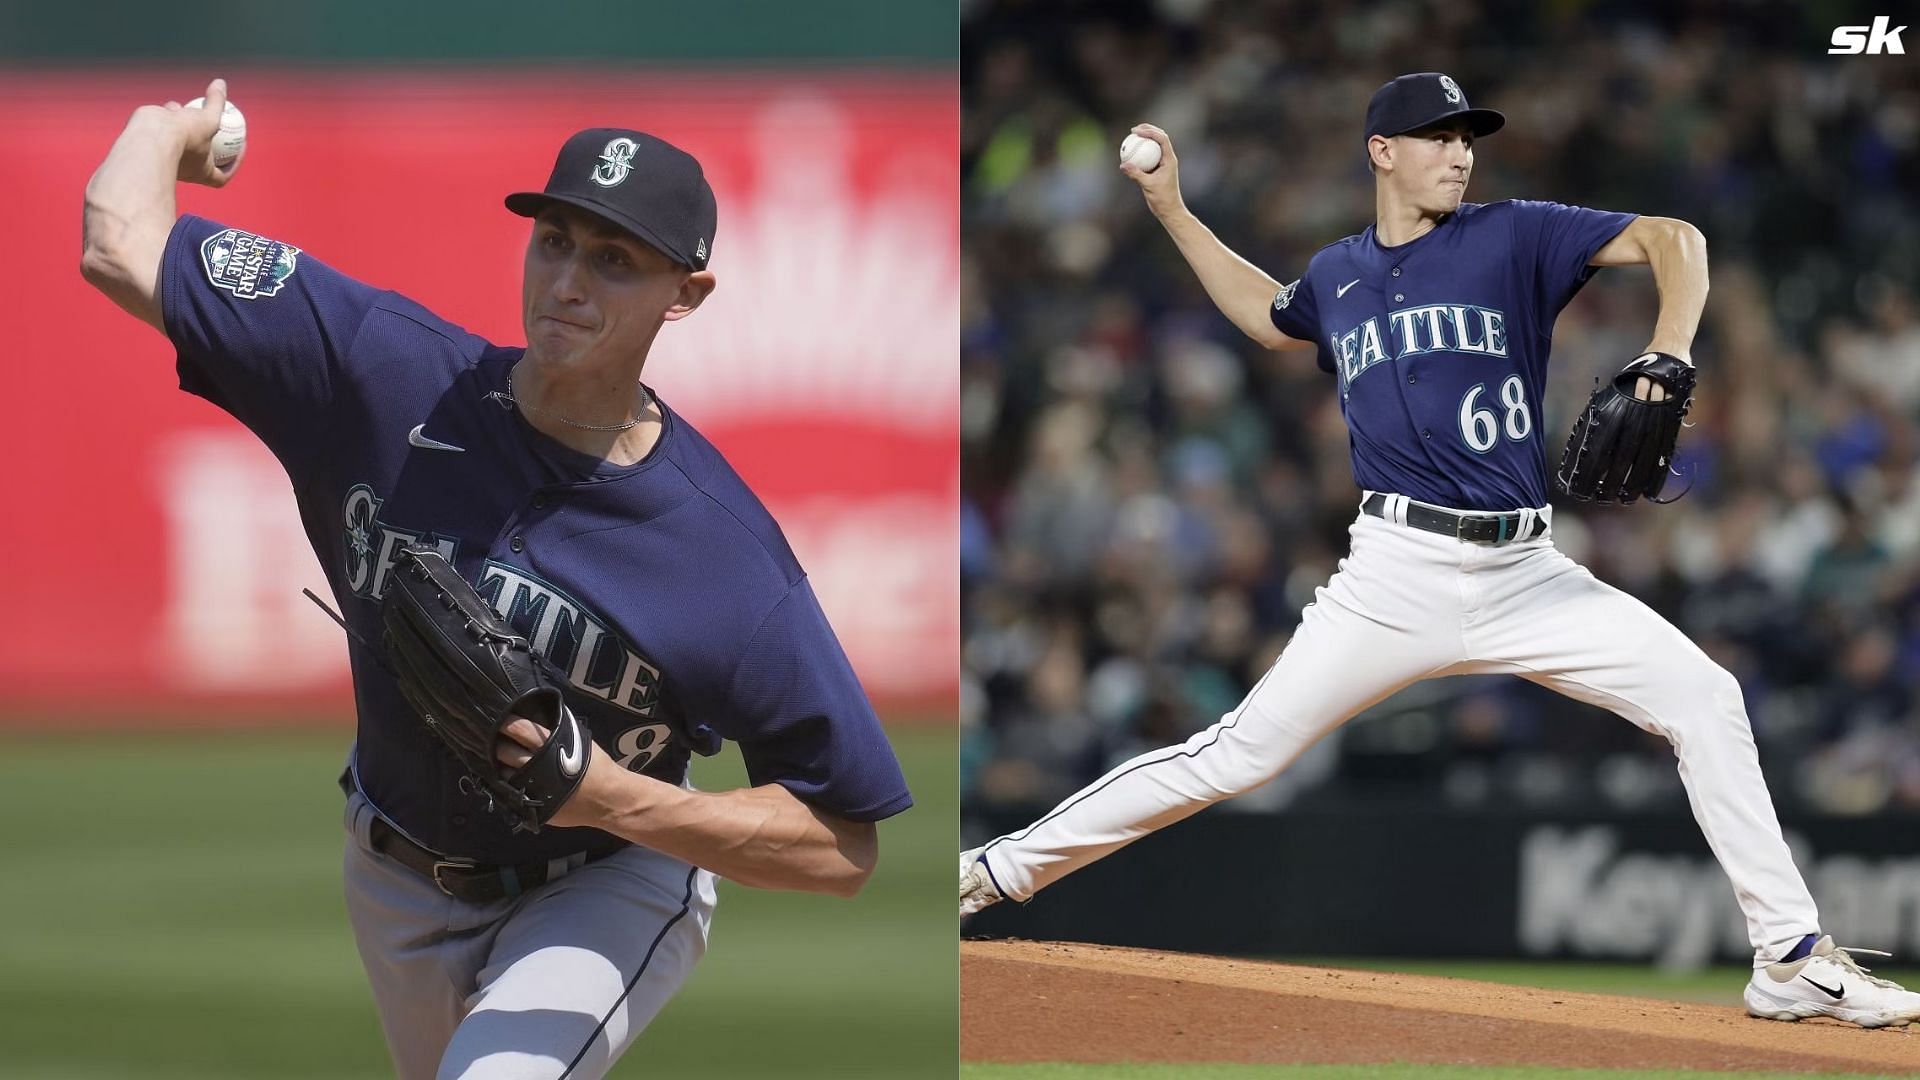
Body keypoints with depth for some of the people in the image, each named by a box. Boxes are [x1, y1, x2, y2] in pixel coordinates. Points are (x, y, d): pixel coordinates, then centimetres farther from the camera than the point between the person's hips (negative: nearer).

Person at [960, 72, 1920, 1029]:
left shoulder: (1512, 238, 3)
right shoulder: (1337, 275, 12)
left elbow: (1673, 239, -5)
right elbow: (1266, 315, 36)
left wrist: (1667, 360, -22)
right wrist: (1168, 209, 31)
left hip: (1526, 578, 0)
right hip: (1398, 578, 0)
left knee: (1703, 699, -12)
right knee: (1243, 752, -7)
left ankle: (1793, 961, -7)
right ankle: (1002, 870, 3)